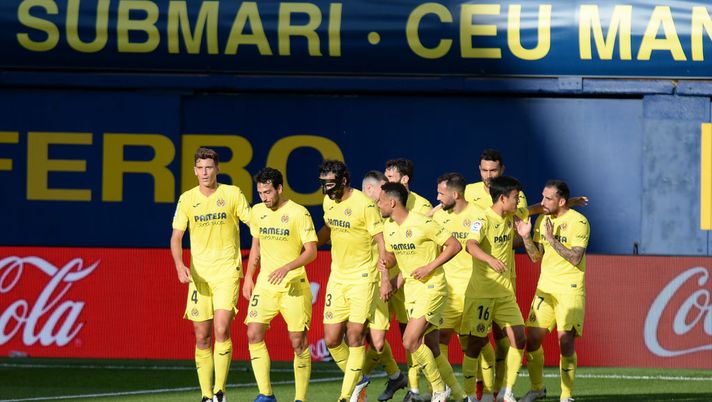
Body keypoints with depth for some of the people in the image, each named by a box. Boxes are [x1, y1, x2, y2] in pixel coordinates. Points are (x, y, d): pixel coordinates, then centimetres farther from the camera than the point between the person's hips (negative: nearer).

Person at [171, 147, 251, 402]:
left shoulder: (232, 194, -1)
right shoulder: (187, 199, 4)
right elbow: (176, 237, 2)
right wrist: (180, 265, -15)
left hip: (227, 273, -2)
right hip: (198, 275, 2)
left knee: (221, 331, -16)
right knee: (202, 338, 2)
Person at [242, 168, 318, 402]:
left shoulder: (298, 213, -10)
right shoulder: (258, 212, 7)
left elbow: (311, 251, -12)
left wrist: (287, 268, -25)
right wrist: (248, 277, 15)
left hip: (294, 285, -5)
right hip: (265, 284, 5)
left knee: (298, 342, -3)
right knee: (254, 334, -8)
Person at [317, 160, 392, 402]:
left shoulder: (364, 205, -16)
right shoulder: (328, 202, 6)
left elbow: (382, 242, -14)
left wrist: (385, 279, -18)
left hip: (363, 278, -7)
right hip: (337, 277, 7)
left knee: (355, 337, -9)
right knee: (331, 340, 4)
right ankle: (357, 381, 25)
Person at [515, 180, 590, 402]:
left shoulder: (578, 222, -11)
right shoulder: (542, 220, 9)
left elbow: (575, 258, -19)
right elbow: (536, 256, 12)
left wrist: (552, 239, -23)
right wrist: (526, 236, -4)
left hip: (570, 290, -6)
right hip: (545, 288, 6)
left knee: (565, 341, -11)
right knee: (533, 338, 2)